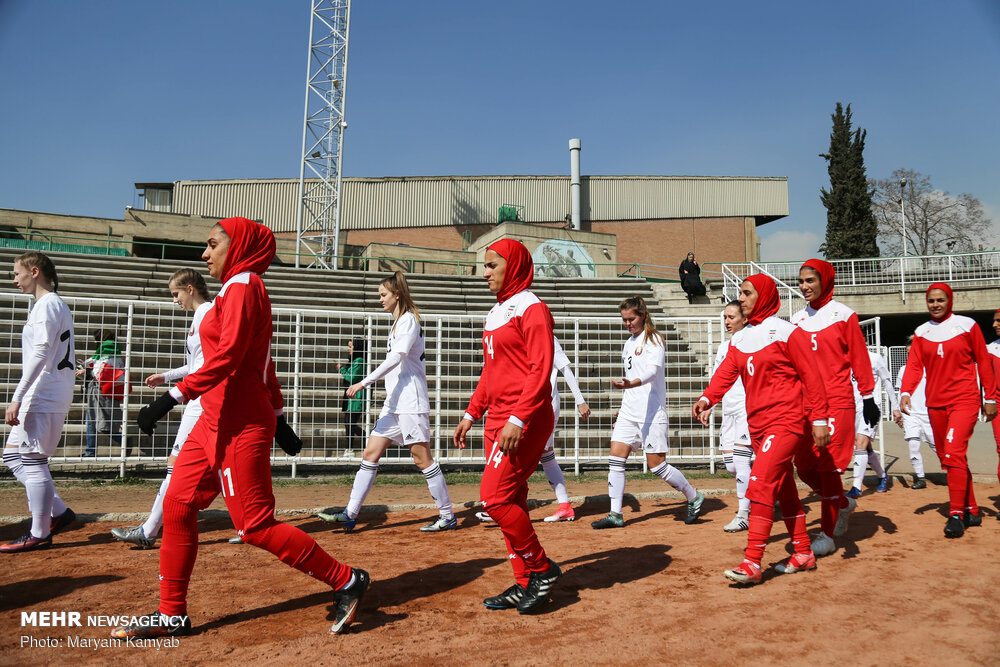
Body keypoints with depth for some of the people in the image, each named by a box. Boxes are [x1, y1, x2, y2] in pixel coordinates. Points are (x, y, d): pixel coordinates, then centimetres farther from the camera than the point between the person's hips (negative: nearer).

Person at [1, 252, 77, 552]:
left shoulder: (47, 304, -12)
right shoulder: (56, 304, 19)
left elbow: (41, 353, -21)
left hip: (43, 398, -10)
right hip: (41, 398, 10)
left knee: (33, 460, -5)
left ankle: (39, 534, 3)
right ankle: (58, 512, 17)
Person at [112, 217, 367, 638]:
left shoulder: (242, 287, -11)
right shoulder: (242, 288, 19)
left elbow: (226, 356, -23)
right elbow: (263, 365, 20)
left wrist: (173, 397, -25)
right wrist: (278, 417, 21)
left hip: (240, 424, -10)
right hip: (217, 420, 10)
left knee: (255, 525, -5)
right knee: (177, 505, 10)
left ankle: (345, 581, 4)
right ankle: (171, 615, 21)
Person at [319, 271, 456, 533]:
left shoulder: (408, 319, -8)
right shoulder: (398, 322, 20)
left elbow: (398, 357, -22)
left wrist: (365, 382, -26)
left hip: (410, 402, -9)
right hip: (394, 402, 9)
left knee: (422, 458, -5)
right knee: (371, 453, 4)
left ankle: (448, 516, 5)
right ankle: (350, 515, 6)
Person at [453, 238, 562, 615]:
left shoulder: (531, 309, -9)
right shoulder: (496, 312, 19)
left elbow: (541, 371, -18)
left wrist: (518, 420, -25)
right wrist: (471, 415, 20)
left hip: (525, 421, -9)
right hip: (497, 420, 9)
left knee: (495, 497, -12)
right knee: (509, 502, 10)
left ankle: (542, 569, 6)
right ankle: (525, 584, 19)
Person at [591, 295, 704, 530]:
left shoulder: (653, 339, -6)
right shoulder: (629, 343, 17)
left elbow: (653, 371, -22)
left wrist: (630, 384, -41)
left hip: (651, 411, -7)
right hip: (629, 411, 7)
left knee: (657, 465, -4)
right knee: (616, 459, -2)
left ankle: (694, 497, 18)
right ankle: (615, 515, 4)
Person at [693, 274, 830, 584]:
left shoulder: (786, 332, -7)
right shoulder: (739, 339, 13)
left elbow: (811, 376, -8)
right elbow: (726, 371, 1)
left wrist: (819, 419, -10)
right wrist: (707, 398, -17)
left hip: (788, 420, -8)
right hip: (758, 424, 8)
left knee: (761, 482, -17)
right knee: (783, 487, 15)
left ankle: (752, 562, -16)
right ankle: (803, 553, 29)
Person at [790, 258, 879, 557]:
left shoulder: (843, 314, 0)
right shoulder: (797, 319, 12)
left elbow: (859, 359, 0)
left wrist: (868, 398, -3)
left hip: (837, 401, -5)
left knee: (828, 466, -5)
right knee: (805, 467, 5)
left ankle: (827, 535, 5)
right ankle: (843, 503, 32)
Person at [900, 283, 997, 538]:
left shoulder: (966, 325, 0)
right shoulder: (921, 332, 9)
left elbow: (983, 362, 3)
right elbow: (914, 365, 1)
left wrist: (990, 398, 1)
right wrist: (906, 392, -16)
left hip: (965, 399, -4)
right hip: (935, 403, 5)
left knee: (954, 452, -18)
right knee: (946, 457, 8)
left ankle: (956, 514, -13)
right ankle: (971, 510, 22)